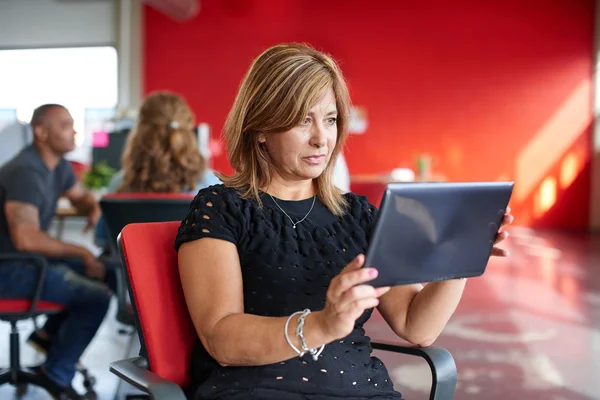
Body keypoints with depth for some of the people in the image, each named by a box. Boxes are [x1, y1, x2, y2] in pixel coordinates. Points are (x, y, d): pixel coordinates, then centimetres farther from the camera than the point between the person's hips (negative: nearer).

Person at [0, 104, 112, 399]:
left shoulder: (58, 165, 5)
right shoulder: (25, 172, -24)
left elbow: (81, 196, 23)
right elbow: (26, 239, -33)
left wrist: (94, 209, -2)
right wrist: (81, 252, -25)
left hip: (29, 257, 10)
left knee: (107, 272, 8)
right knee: (96, 297, -19)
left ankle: (50, 333, 17)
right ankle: (57, 374, -2)